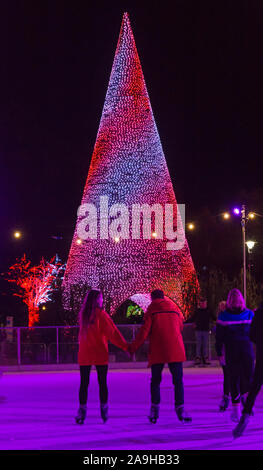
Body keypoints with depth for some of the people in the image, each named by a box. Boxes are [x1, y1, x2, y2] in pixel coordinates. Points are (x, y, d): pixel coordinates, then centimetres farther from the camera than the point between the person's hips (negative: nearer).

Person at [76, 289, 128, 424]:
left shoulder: (83, 314, 6)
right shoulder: (100, 314, -8)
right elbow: (112, 333, -9)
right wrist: (125, 347, -3)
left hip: (84, 354, 3)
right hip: (100, 354, -3)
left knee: (84, 383, 3)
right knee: (102, 382, 6)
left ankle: (82, 411, -4)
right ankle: (104, 411, 8)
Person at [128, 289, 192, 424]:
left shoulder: (151, 310, 2)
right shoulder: (175, 309, 12)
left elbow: (144, 331, -5)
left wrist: (133, 347, 0)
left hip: (157, 351, -1)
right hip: (175, 350, 2)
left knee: (155, 380, 8)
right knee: (178, 380, 2)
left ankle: (154, 409, 3)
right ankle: (180, 409, -6)